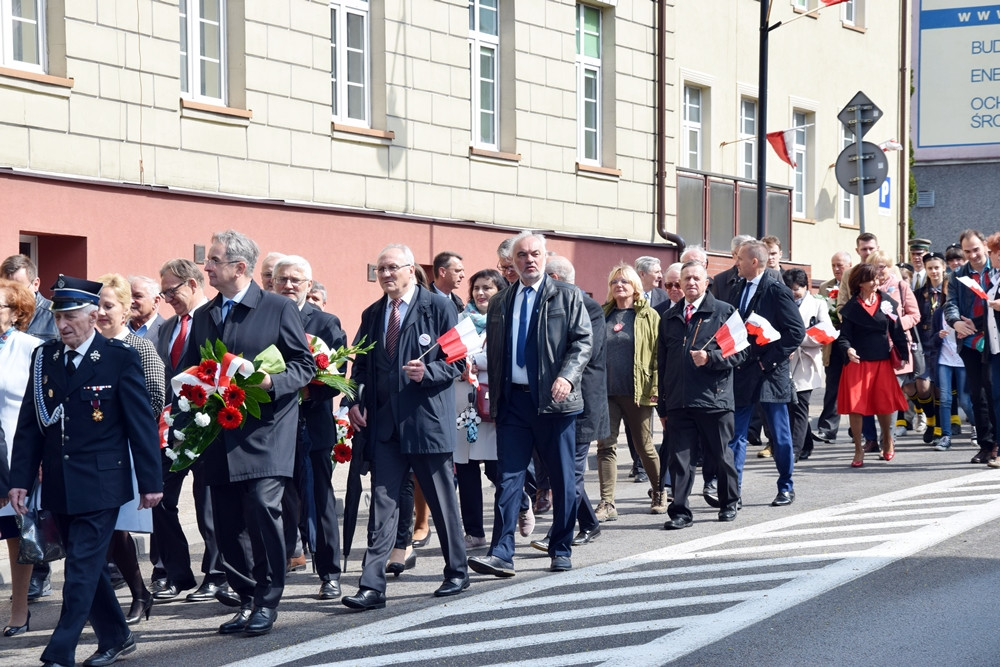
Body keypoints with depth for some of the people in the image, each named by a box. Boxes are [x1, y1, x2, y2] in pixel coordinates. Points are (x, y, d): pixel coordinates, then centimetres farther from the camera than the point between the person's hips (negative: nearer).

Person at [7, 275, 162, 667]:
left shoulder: (120, 358, -7)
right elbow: (29, 423, 8)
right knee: (86, 566, 13)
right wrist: (20, 479, 2)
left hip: (101, 484, -5)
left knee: (82, 569, -6)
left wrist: (150, 481, -7)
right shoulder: (43, 357, 6)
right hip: (58, 485, 5)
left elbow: (142, 423, -6)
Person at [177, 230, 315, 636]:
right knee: (227, 524, 4)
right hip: (220, 437, 5)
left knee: (262, 508, -16)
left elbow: (305, 365, 1)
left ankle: (267, 602, -2)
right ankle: (247, 601, 16)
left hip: (265, 434, -5)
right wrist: (186, 424, 5)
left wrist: (272, 382, -17)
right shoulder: (203, 317, 15)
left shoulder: (279, 309, 0)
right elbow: (189, 374, 20)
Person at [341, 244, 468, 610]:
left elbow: (456, 361, -3)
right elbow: (360, 364, 18)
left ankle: (457, 572, 25)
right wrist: (355, 400, 2)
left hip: (427, 419, -4)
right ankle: (372, 586, -5)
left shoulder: (438, 308, -2)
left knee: (442, 501, 8)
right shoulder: (372, 314, 14)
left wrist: (427, 372, -21)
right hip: (384, 422, 4)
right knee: (382, 504, -2)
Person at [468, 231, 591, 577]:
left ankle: (561, 550, 15)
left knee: (562, 478, 4)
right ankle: (501, 553, -5)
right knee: (509, 477, -3)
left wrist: (567, 376, -18)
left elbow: (583, 340, -3)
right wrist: (493, 398, 10)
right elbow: (493, 353, 18)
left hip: (554, 399, -2)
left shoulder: (566, 296, 4)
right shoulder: (500, 303, 15)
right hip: (513, 401, 3)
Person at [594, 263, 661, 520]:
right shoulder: (603, 315, 12)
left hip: (636, 392, -3)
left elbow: (657, 354, -2)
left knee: (644, 446, 8)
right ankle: (607, 504, -4)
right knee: (605, 445, -4)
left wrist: (655, 388, -11)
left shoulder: (648, 316, 2)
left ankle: (658, 493, 28)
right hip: (605, 391, 3)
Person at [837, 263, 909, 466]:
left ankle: (887, 442, 33)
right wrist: (848, 349, -26)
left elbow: (896, 330, 7)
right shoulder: (851, 307, -2)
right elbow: (844, 335, -5)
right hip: (858, 362, -2)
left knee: (885, 404, 7)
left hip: (882, 362, 2)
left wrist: (903, 355, 5)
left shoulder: (886, 301, 4)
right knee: (855, 406, -4)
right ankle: (858, 450, 8)